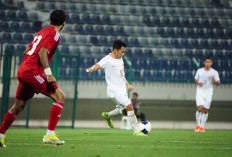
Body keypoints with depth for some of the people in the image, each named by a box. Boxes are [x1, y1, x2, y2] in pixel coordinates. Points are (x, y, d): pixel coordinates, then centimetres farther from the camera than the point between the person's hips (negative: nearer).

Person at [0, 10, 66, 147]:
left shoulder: (42, 32, 22)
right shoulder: (54, 33, -5)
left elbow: (26, 52, 24)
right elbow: (42, 52, -18)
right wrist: (48, 73, -22)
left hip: (23, 71, 9)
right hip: (33, 71, -9)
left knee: (19, 106, 19)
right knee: (59, 96, -9)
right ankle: (50, 135, -16)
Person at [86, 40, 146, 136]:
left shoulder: (120, 59, 12)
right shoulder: (107, 60, -12)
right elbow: (98, 65, -30)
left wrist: (127, 84, 23)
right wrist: (91, 69, -51)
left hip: (122, 90, 9)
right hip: (114, 90, -9)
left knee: (125, 111, 17)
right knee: (129, 106, -21)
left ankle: (107, 116, 42)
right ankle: (136, 131, -15)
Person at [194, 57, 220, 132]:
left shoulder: (214, 72, 0)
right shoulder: (199, 71, 3)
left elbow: (218, 83, 0)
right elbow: (195, 79, 14)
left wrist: (214, 80, -22)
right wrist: (198, 83, -8)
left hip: (208, 92, 1)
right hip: (200, 91, -1)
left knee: (205, 110, 1)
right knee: (200, 108, -15)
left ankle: (202, 126, 12)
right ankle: (198, 125, 0)